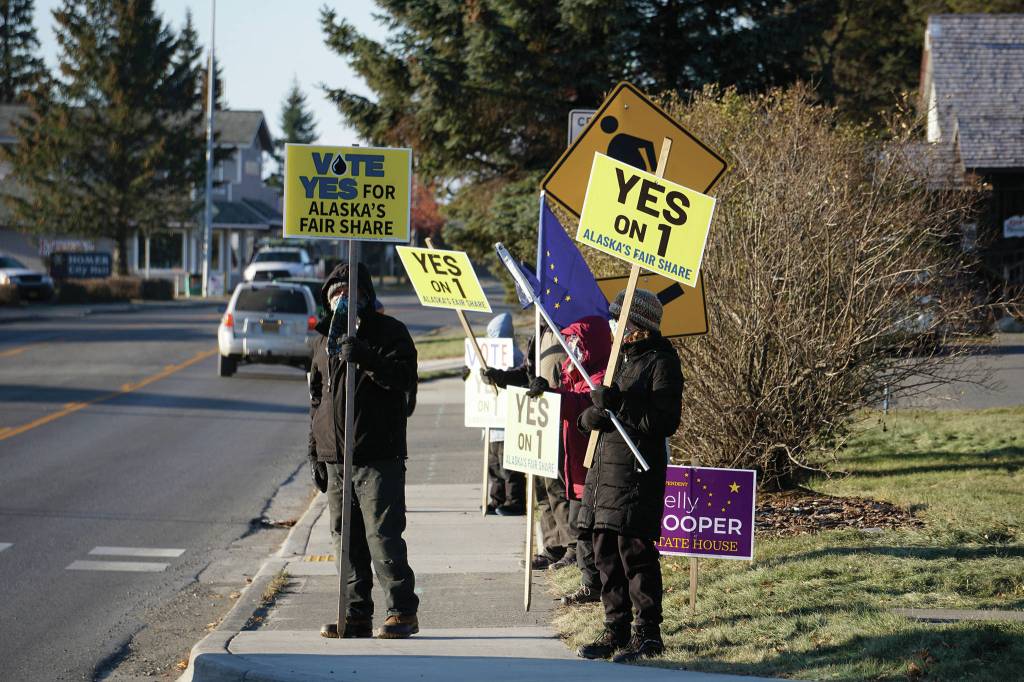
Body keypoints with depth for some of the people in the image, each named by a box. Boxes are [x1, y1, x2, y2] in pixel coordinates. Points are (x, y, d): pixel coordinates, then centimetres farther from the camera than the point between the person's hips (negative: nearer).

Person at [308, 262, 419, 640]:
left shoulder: (389, 332, 0)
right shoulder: (324, 341, 19)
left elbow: (404, 377, -15)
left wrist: (365, 357, -28)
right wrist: (315, 453, 19)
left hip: (379, 456, -6)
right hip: (336, 456, 7)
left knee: (383, 534, -10)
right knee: (346, 539, 7)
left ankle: (402, 610, -3)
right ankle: (357, 615, 12)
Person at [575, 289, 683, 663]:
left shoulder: (661, 363, -8)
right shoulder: (621, 358, 18)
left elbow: (664, 422, -17)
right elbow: (589, 416, 19)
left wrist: (619, 405, -21)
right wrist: (592, 415, -5)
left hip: (638, 472, -9)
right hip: (605, 465, 9)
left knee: (635, 549, -7)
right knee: (606, 552, 10)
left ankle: (648, 634, -1)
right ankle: (616, 629, 18)